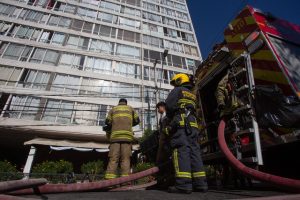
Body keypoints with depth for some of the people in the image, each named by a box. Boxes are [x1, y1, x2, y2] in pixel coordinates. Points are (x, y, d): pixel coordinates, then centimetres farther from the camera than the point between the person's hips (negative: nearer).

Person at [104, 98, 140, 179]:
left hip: (115, 135, 1)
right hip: (127, 136, -1)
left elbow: (107, 122, 8)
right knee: (126, 158, -3)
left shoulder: (113, 109, 20)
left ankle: (109, 178, -12)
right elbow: (137, 120, 16)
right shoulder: (130, 108, 20)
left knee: (113, 158, -3)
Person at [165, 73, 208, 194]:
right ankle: (200, 183, 2)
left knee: (181, 150, -14)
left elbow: (169, 105, -5)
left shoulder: (177, 90, 8)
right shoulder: (192, 95, 30)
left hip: (181, 122, -7)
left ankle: (183, 183, -19)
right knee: (194, 150, 3)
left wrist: (170, 118, 12)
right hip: (193, 123, 8)